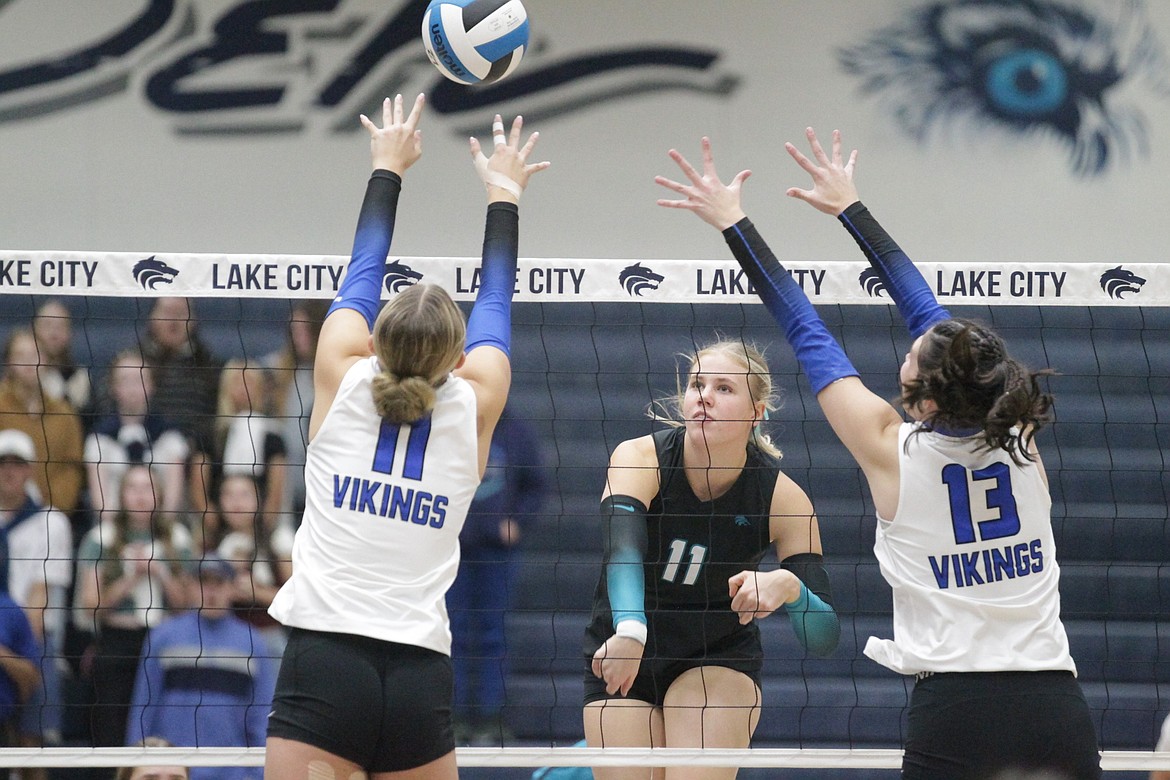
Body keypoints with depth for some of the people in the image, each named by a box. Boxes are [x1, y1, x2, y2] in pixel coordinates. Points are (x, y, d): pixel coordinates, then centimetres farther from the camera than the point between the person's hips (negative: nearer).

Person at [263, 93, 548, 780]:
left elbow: (362, 274, 21)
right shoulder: (473, 407, 6)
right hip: (421, 674, 2)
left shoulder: (344, 382, 4)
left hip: (324, 661, -2)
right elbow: (496, 303, 24)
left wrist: (388, 169, 36)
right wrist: (504, 196, 39)